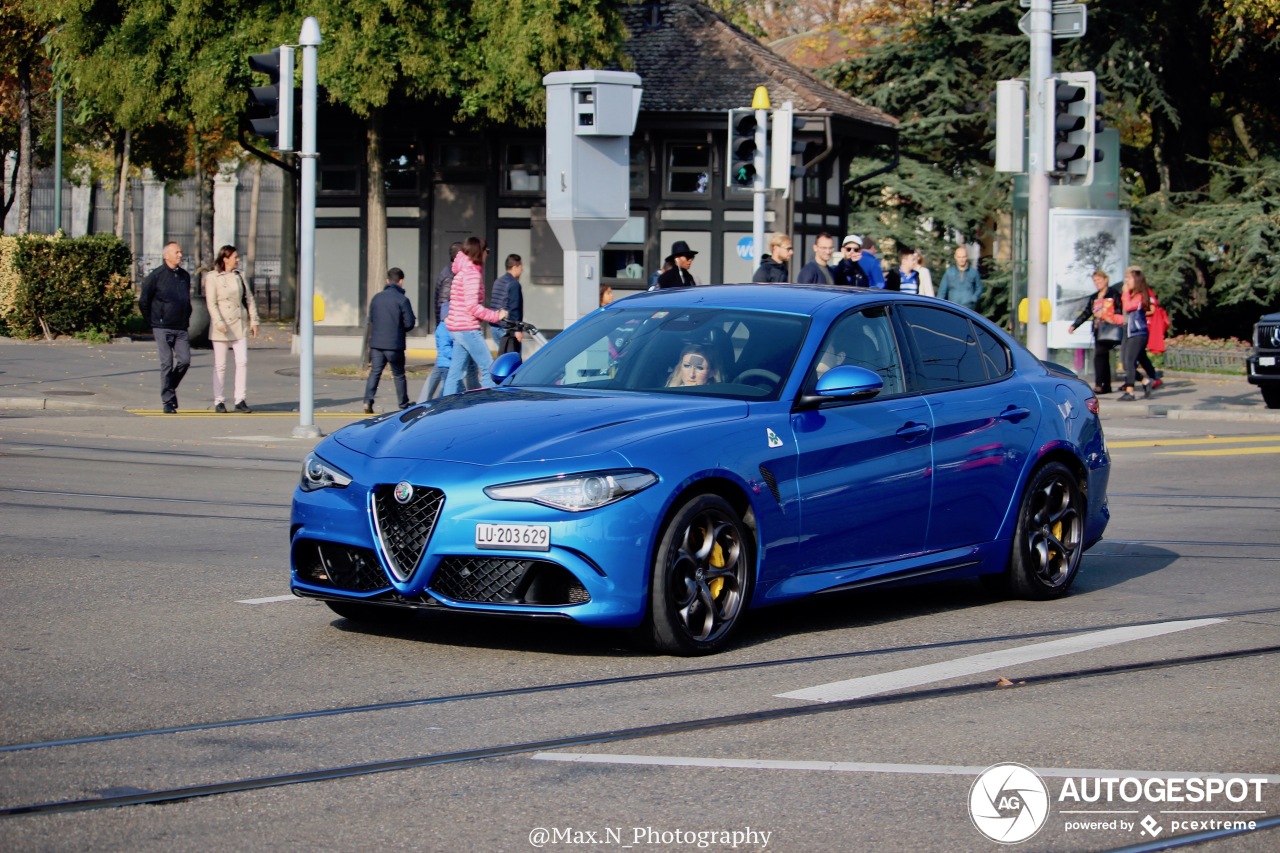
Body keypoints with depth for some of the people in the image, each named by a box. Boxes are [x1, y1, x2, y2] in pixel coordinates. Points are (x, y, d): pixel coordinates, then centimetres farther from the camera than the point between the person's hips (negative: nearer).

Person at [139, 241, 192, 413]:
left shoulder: (185, 276, 12)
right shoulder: (156, 276, -4)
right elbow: (143, 302, 2)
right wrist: (153, 323, 3)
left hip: (181, 329, 5)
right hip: (163, 328, -5)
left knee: (184, 360, -7)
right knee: (167, 363, -7)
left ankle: (170, 388, 17)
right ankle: (168, 401, -1)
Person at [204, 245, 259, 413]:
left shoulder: (239, 276, 11)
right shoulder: (212, 277, -3)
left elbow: (249, 299, 13)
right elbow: (211, 303, -8)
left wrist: (254, 321, 6)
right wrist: (220, 323, -17)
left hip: (240, 325, 4)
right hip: (221, 328, -4)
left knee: (242, 362, -5)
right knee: (220, 365, 1)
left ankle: (240, 400, 0)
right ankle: (219, 401, 8)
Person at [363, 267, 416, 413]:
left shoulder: (377, 298, 6)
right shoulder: (402, 299, -9)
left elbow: (371, 319, 15)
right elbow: (410, 323, -9)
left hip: (376, 342, 3)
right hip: (395, 344, -3)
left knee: (375, 372, 3)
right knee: (399, 375, 9)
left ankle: (368, 401, -13)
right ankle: (404, 405, 16)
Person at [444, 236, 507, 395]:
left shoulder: (463, 272, 17)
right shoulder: (472, 273, -13)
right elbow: (472, 306, -21)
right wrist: (496, 316, -14)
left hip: (456, 327, 10)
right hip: (467, 328, -10)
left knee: (456, 372, 8)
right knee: (488, 368, -7)